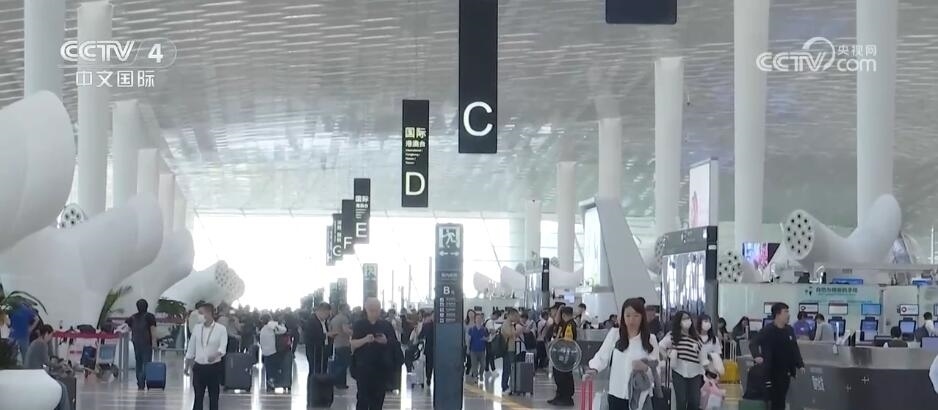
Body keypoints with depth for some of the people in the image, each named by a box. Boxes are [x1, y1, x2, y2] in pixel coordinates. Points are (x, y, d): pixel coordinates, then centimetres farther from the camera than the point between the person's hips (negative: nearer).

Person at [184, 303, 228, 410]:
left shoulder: (221, 329, -6)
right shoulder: (197, 328, 4)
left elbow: (223, 348, -17)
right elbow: (191, 349, 10)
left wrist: (215, 355, -38)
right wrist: (187, 366, 13)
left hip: (214, 367, -2)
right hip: (199, 366, 2)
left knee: (213, 397, 5)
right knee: (198, 397, 1)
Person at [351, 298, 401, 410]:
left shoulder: (386, 325, 6)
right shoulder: (359, 325, 2)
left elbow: (395, 344, 6)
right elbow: (352, 344, -3)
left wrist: (386, 341, -15)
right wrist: (365, 340, -21)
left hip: (382, 367, 2)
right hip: (364, 367, -2)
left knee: (378, 397, 3)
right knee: (363, 397, -7)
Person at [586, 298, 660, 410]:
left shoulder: (650, 339, -1)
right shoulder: (614, 334, 1)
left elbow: (656, 370, -1)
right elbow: (602, 356, -1)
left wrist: (646, 368, -24)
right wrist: (593, 369, -22)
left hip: (640, 397, -1)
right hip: (617, 395, 1)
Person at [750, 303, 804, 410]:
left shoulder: (789, 330, 11)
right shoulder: (768, 330, -9)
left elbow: (795, 349, 17)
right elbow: (753, 343, -13)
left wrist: (800, 365, 7)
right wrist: (757, 356, -32)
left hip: (786, 372, 6)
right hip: (772, 372, -6)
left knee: (781, 401, 10)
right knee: (773, 400, -5)